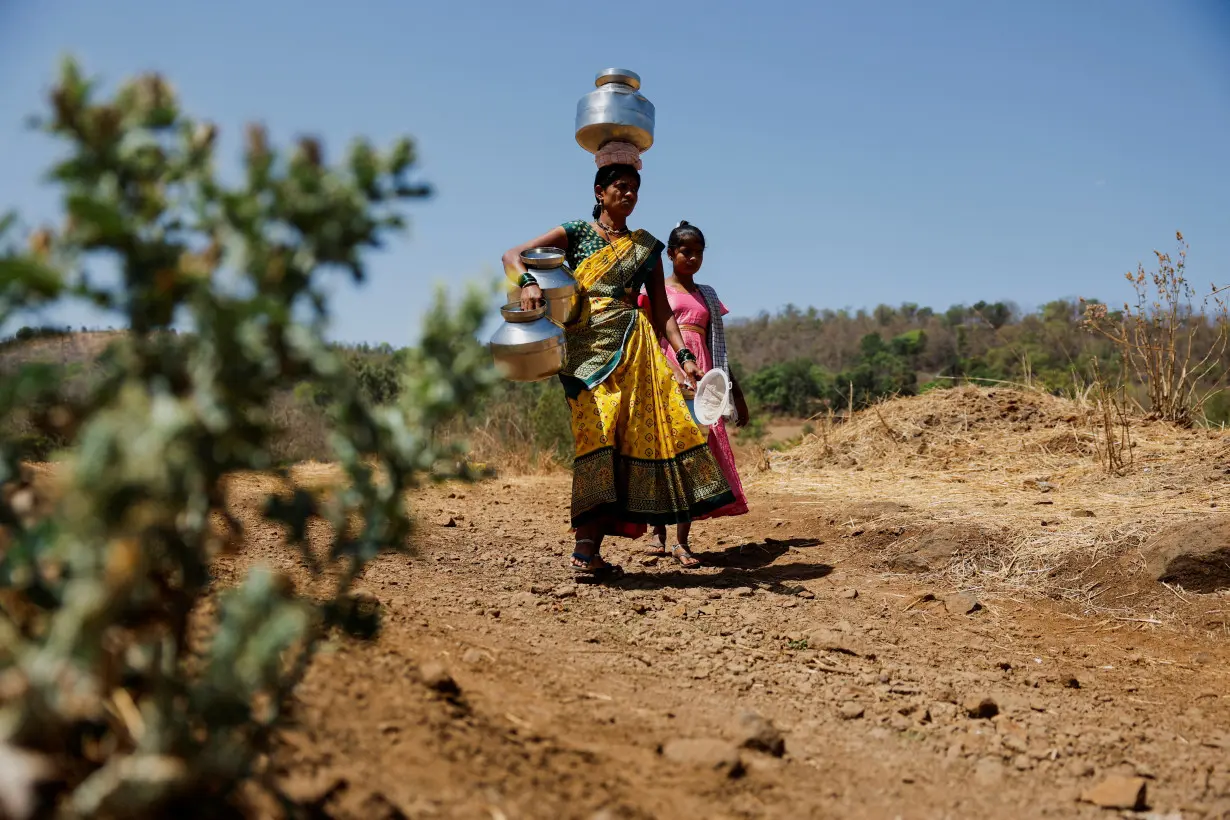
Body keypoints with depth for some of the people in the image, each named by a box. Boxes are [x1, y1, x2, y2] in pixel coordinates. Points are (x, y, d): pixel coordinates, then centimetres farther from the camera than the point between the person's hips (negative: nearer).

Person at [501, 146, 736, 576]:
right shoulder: (576, 233, 10)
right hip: (588, 345, -3)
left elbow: (661, 308, 14)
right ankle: (586, 546, -14)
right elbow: (513, 255, 2)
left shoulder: (647, 247, 19)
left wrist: (684, 355, 2)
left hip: (636, 347, 3)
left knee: (638, 435, -8)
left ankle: (589, 546, -7)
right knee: (598, 434, -14)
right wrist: (528, 282, -20)